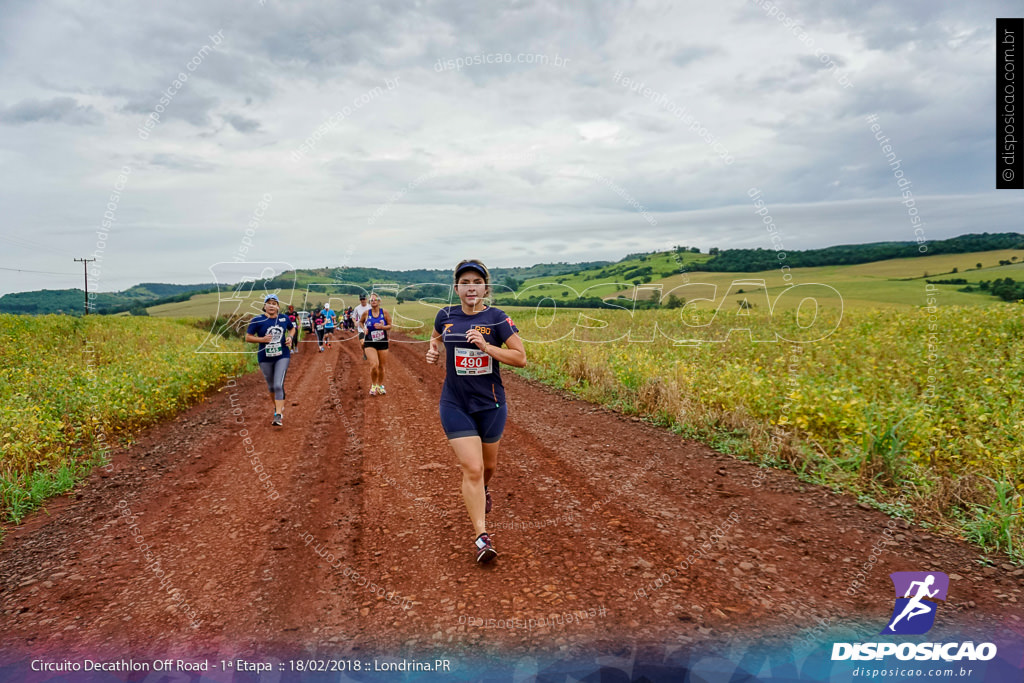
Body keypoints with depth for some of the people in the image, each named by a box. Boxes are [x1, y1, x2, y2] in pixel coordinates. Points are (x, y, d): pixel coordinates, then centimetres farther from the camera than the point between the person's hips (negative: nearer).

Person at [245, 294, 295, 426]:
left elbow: (292, 329, 20)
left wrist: (290, 337, -1)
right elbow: (248, 337, -4)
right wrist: (262, 339, -20)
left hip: (282, 356, 0)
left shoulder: (284, 319, 1)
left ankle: (278, 415, -11)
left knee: (278, 385, -13)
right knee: (271, 386, 15)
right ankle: (278, 406, 42)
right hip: (265, 358, 1)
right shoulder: (257, 321, -7)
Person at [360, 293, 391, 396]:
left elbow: (390, 325, 3)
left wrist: (382, 327, -16)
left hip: (382, 342, 2)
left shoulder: (384, 312, -1)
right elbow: (360, 322, 17)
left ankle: (380, 386, 30)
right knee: (374, 365, -20)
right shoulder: (366, 313, -1)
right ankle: (373, 385, 2)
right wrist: (364, 329, -2)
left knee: (382, 366, 10)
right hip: (370, 343, -2)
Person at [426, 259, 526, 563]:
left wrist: (486, 346, -22)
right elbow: (436, 336, 23)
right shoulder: (446, 316, -1)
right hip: (455, 405, 0)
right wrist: (432, 350, 1)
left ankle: (482, 489, 55)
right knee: (471, 468, -10)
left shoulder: (497, 318, -9)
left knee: (488, 464, 19)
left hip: (490, 404, 0)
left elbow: (521, 358, -12)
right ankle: (481, 536, -1)